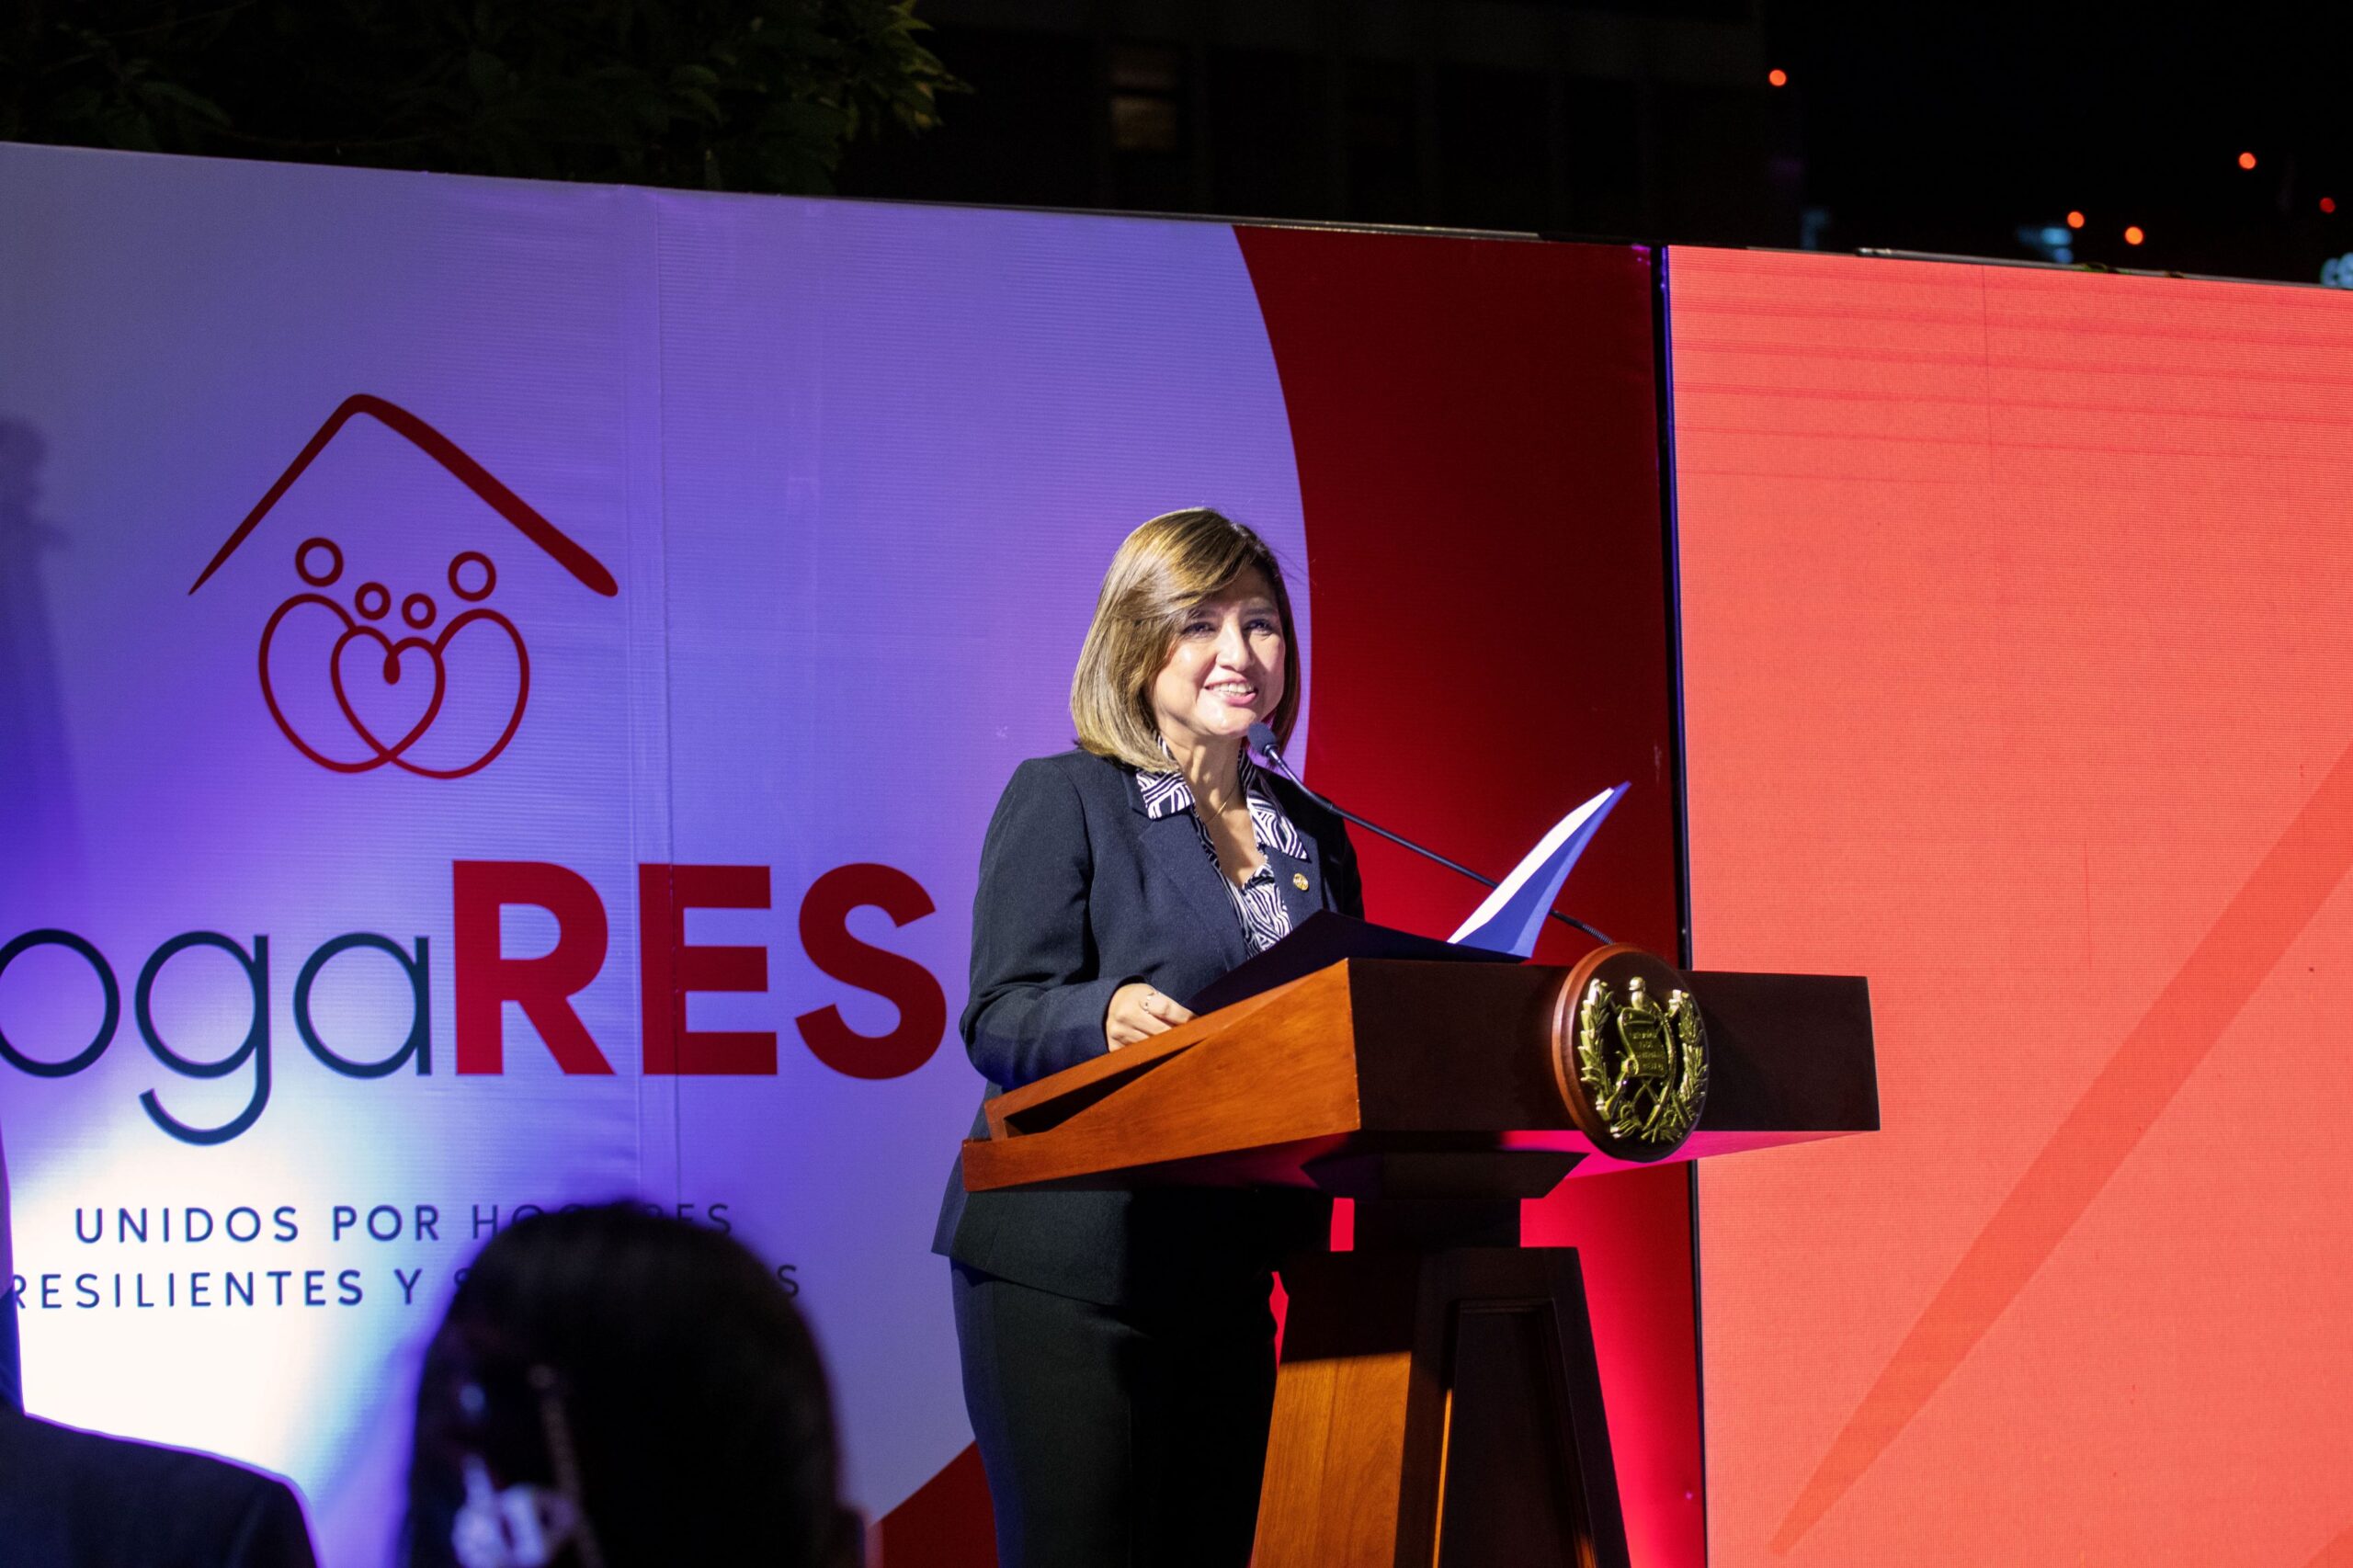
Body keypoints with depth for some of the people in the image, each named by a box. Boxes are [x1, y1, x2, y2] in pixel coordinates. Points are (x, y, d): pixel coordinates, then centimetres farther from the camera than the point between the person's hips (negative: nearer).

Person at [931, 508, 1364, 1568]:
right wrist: (1108, 1015, -29)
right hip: (1071, 1271, -5)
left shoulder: (1314, 837, 18)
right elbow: (998, 1020, -9)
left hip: (1232, 1269, 5)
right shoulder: (1062, 798, 0)